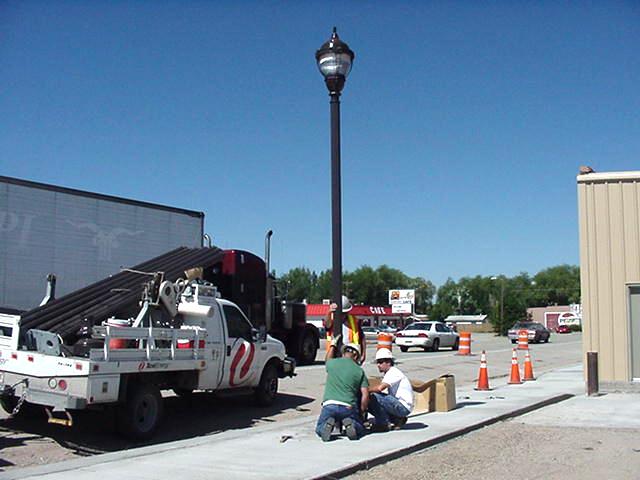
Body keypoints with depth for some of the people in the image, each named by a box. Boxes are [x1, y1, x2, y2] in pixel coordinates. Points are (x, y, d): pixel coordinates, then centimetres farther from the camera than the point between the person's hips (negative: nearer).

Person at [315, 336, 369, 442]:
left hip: (329, 405, 1)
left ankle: (328, 424, -13)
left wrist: (333, 345, 53)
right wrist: (362, 412, 14)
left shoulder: (333, 363, 10)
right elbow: (365, 395, 0)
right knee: (360, 430, 22)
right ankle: (350, 424, -11)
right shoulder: (359, 371, 7)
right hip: (349, 407, -1)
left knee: (319, 430, 21)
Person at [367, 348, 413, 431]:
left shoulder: (393, 372, -15)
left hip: (403, 407, -10)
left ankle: (382, 424, -8)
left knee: (374, 397, -23)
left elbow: (380, 388, -29)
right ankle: (397, 420, 10)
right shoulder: (389, 374, 17)